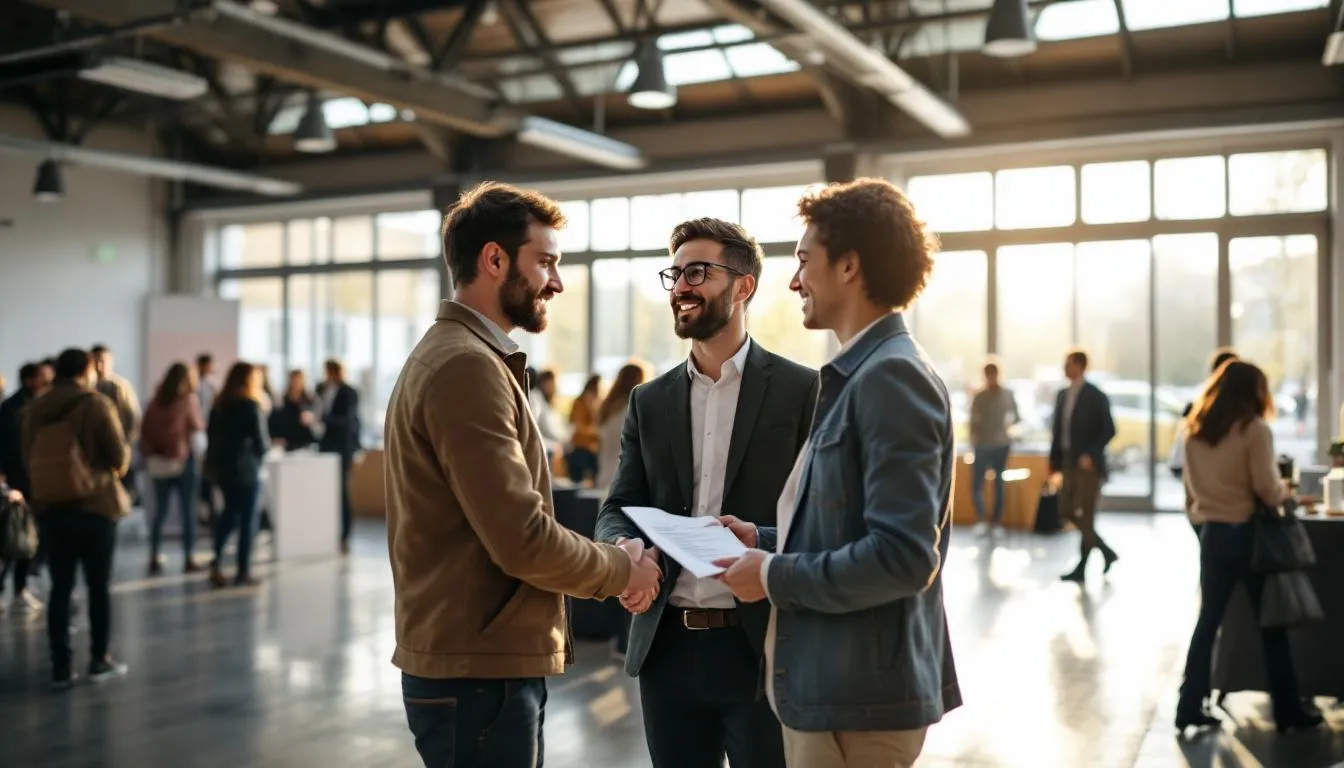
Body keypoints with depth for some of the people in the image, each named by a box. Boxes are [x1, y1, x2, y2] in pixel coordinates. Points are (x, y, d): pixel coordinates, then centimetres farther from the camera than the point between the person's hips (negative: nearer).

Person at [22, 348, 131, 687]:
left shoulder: (34, 408, 7)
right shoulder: (96, 404, -9)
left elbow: (28, 458, 12)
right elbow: (120, 456, -9)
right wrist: (115, 467, 12)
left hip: (51, 506, 4)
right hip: (94, 504, -4)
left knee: (60, 587, 8)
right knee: (98, 585, 6)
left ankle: (61, 665, 8)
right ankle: (99, 660, 12)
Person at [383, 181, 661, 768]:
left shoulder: (454, 355, 14)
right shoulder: (467, 366, -19)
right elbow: (523, 539, -24)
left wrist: (604, 561, 3)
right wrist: (621, 570, -8)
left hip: (478, 660, 10)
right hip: (480, 672, -10)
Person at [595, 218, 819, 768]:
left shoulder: (802, 390, -4)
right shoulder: (649, 401, 10)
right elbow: (617, 509, 7)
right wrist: (626, 548, -15)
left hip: (762, 648, -4)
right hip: (667, 646, 4)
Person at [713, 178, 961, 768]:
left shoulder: (894, 375, -18)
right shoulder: (859, 376, 13)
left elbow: (904, 555, -24)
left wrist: (775, 576, -15)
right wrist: (767, 542, 7)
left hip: (859, 699, -9)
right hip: (830, 686, 9)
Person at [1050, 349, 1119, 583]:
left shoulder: (1096, 396, -7)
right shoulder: (1063, 395, 10)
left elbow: (1109, 429, -10)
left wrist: (1091, 455, -18)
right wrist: (1055, 462, 7)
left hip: (1088, 464, -7)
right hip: (1069, 463, 7)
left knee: (1086, 515, -3)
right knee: (1068, 511, 7)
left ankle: (1081, 567, 4)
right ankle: (1106, 551, 23)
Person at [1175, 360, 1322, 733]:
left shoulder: (1195, 431, 4)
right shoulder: (1255, 429, -13)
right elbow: (1268, 491, -15)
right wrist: (1285, 489, 5)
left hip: (1212, 533, 5)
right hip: (1247, 534, -5)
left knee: (1208, 620, 10)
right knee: (1271, 624, 8)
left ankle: (1190, 705, 9)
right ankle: (1288, 709, 18)